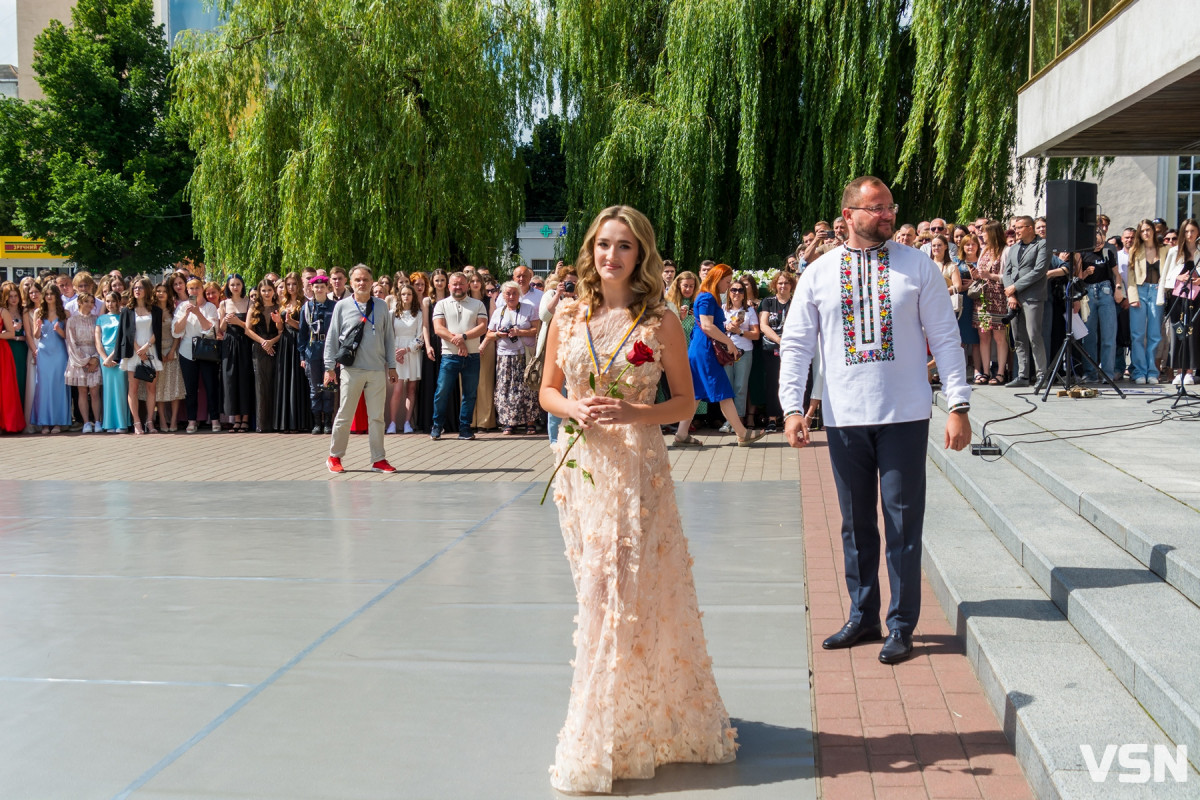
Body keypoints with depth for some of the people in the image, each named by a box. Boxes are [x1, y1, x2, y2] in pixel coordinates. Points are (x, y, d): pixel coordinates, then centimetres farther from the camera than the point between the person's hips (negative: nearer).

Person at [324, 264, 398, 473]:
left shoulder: (381, 307, 10)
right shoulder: (342, 307, 3)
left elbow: (389, 337, 13)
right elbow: (332, 338, 5)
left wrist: (392, 365, 9)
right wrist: (330, 367, 1)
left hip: (377, 370, 2)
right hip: (352, 368, -2)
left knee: (376, 417, 5)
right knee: (344, 415, 2)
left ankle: (378, 460, 11)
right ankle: (334, 457, 14)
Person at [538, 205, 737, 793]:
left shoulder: (661, 322, -3)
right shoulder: (568, 315, 5)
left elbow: (686, 401, 1)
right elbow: (547, 391, 11)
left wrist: (634, 413, -15)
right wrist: (575, 409, -11)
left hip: (637, 467, -3)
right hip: (582, 465, 3)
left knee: (637, 588, -1)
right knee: (597, 590, 9)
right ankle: (606, 729, 24)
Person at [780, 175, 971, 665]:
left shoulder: (918, 267, 2)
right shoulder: (819, 274, 4)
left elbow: (946, 339, 1)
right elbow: (795, 345, 4)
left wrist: (959, 406, -5)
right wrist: (792, 407, -7)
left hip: (904, 416, -2)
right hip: (844, 418, 2)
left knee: (903, 522, 3)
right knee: (856, 523, 13)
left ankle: (901, 627, 16)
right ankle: (863, 617, 28)